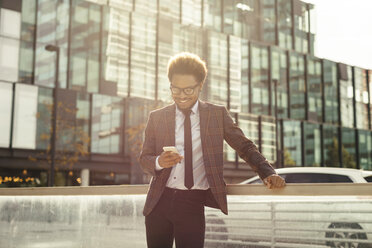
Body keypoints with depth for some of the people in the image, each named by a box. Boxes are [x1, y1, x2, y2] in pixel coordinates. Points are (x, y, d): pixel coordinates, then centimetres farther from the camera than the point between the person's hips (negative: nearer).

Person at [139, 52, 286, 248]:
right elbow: (144, 158, 10)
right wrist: (159, 162, -13)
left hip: (194, 204, -2)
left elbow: (245, 147, 8)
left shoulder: (217, 114, 6)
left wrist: (268, 173, -7)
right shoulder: (157, 117, 8)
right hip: (160, 201, 2)